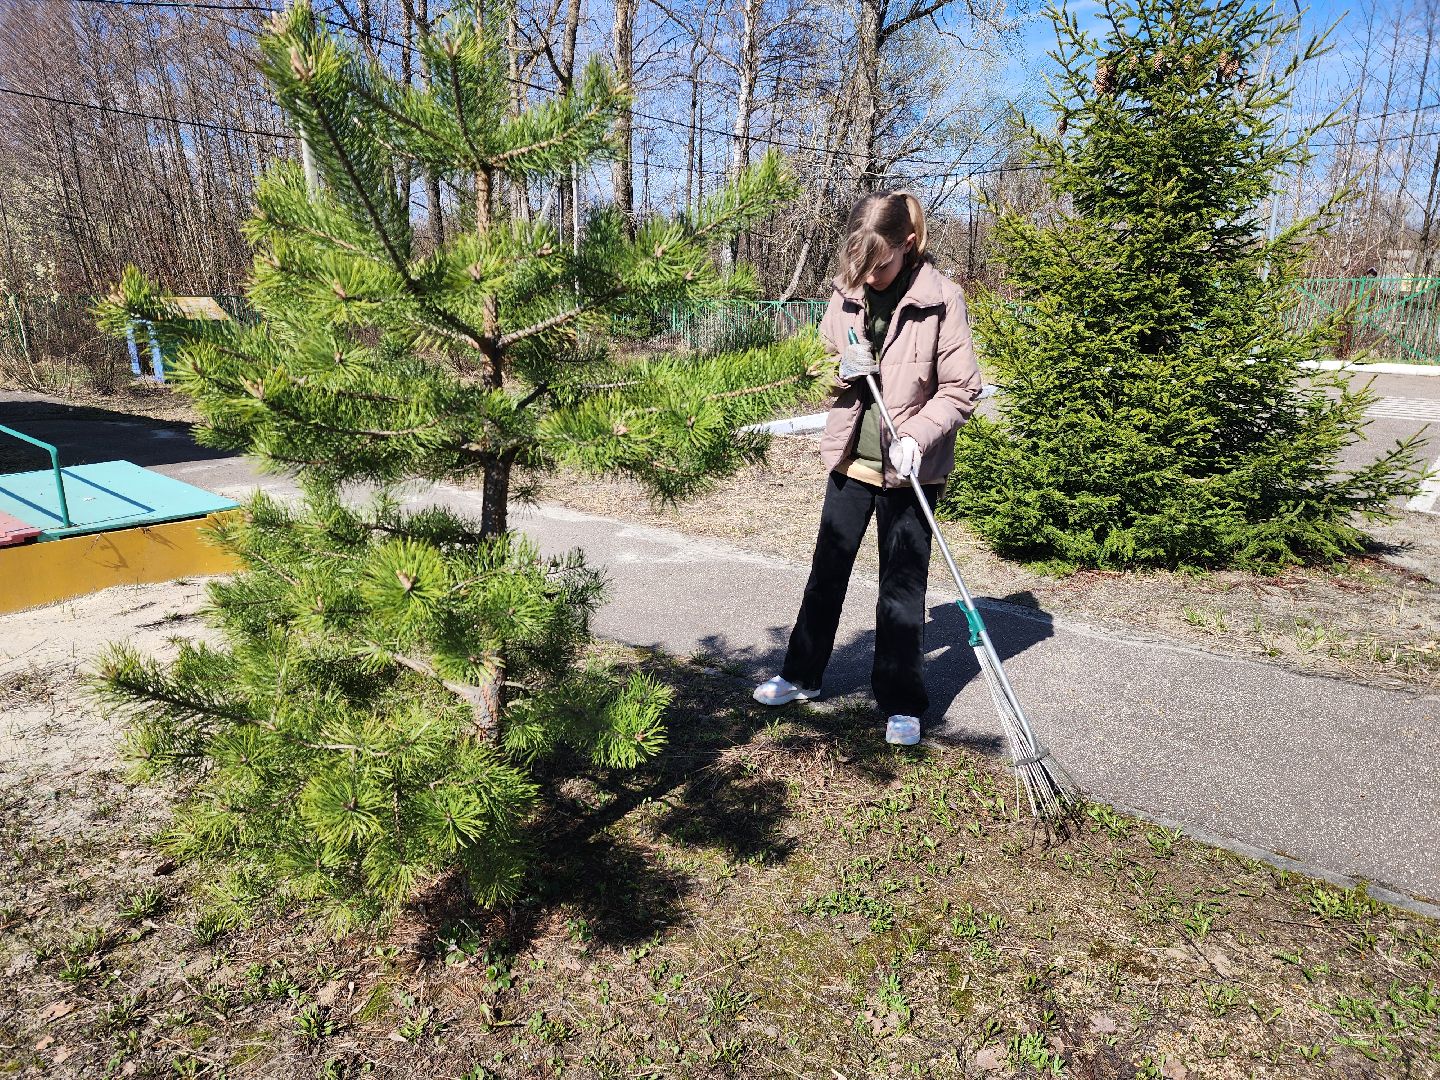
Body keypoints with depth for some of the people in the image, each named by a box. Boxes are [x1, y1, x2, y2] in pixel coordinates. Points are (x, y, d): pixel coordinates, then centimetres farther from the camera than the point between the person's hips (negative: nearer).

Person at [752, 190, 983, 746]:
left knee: (902, 586, 5)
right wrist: (839, 371, -10)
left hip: (909, 469, -4)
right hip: (850, 457, 4)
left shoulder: (941, 298, -12)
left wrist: (917, 435, -24)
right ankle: (802, 674, 32)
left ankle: (902, 703, 20)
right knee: (827, 571, 14)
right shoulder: (846, 294, 0)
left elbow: (962, 389, -10)